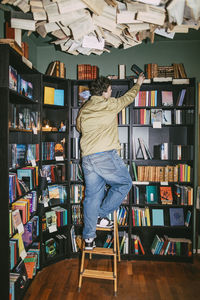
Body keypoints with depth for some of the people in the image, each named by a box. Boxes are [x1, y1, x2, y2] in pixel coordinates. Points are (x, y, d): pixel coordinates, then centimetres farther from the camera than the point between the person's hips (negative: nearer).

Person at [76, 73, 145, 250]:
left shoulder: (83, 110, 16)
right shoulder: (111, 104, 2)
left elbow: (79, 127, 32)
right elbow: (128, 97, 20)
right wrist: (138, 84, 38)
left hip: (87, 158, 6)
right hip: (106, 155, -6)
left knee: (92, 196, 13)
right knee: (124, 183, 16)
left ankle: (89, 237, 19)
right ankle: (102, 215, 11)